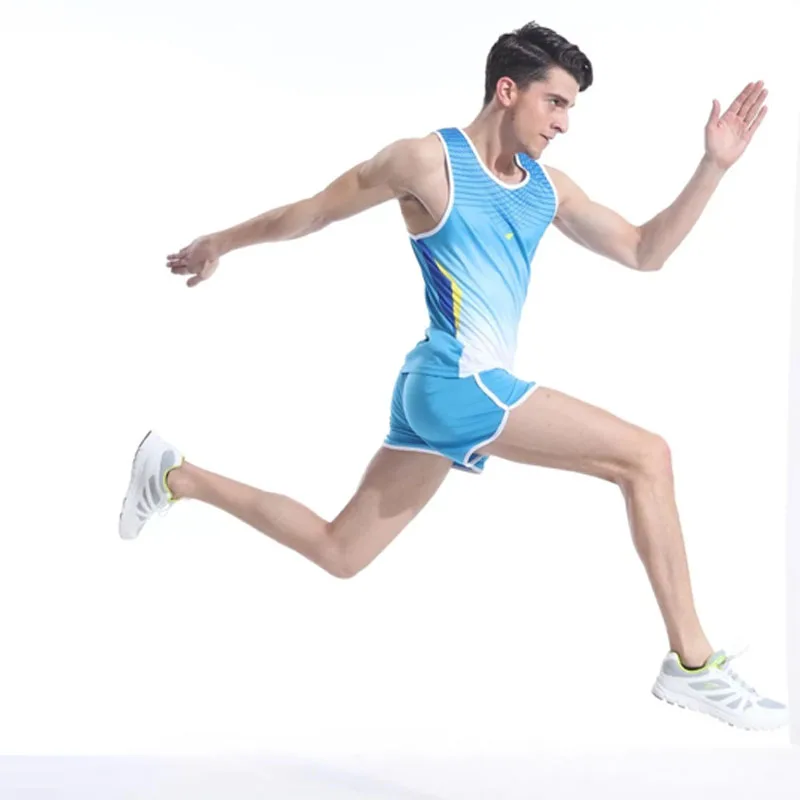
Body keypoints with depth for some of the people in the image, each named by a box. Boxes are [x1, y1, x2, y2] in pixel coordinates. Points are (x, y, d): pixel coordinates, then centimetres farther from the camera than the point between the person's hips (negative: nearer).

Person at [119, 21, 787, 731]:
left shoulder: (549, 188, 13)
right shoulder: (428, 161, -7)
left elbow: (644, 252, 15)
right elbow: (314, 211, 4)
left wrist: (715, 166, 6)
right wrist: (221, 243, 15)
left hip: (440, 396, 9)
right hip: (459, 383, -9)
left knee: (339, 554, 16)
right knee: (646, 457, -13)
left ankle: (176, 477, 28)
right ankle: (693, 664, -10)